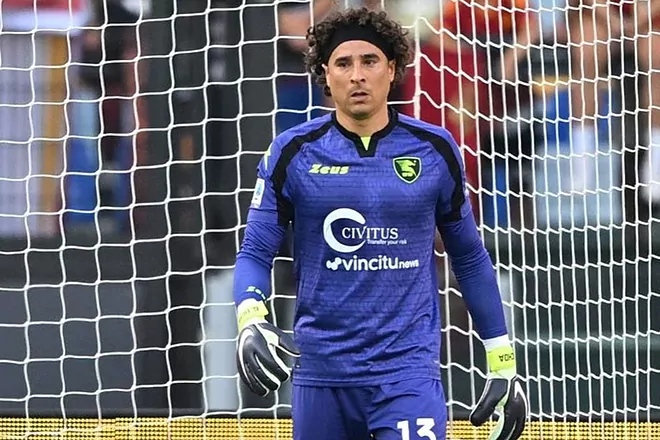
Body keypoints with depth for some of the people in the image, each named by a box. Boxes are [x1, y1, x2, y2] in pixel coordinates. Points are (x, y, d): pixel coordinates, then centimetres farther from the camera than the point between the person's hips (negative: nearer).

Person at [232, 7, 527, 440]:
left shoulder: (434, 150, 2)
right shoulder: (293, 153, 0)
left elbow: (470, 257, 11)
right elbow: (255, 253, 1)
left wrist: (503, 363, 10)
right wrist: (251, 320, -20)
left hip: (409, 371, -1)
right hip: (321, 370, 1)